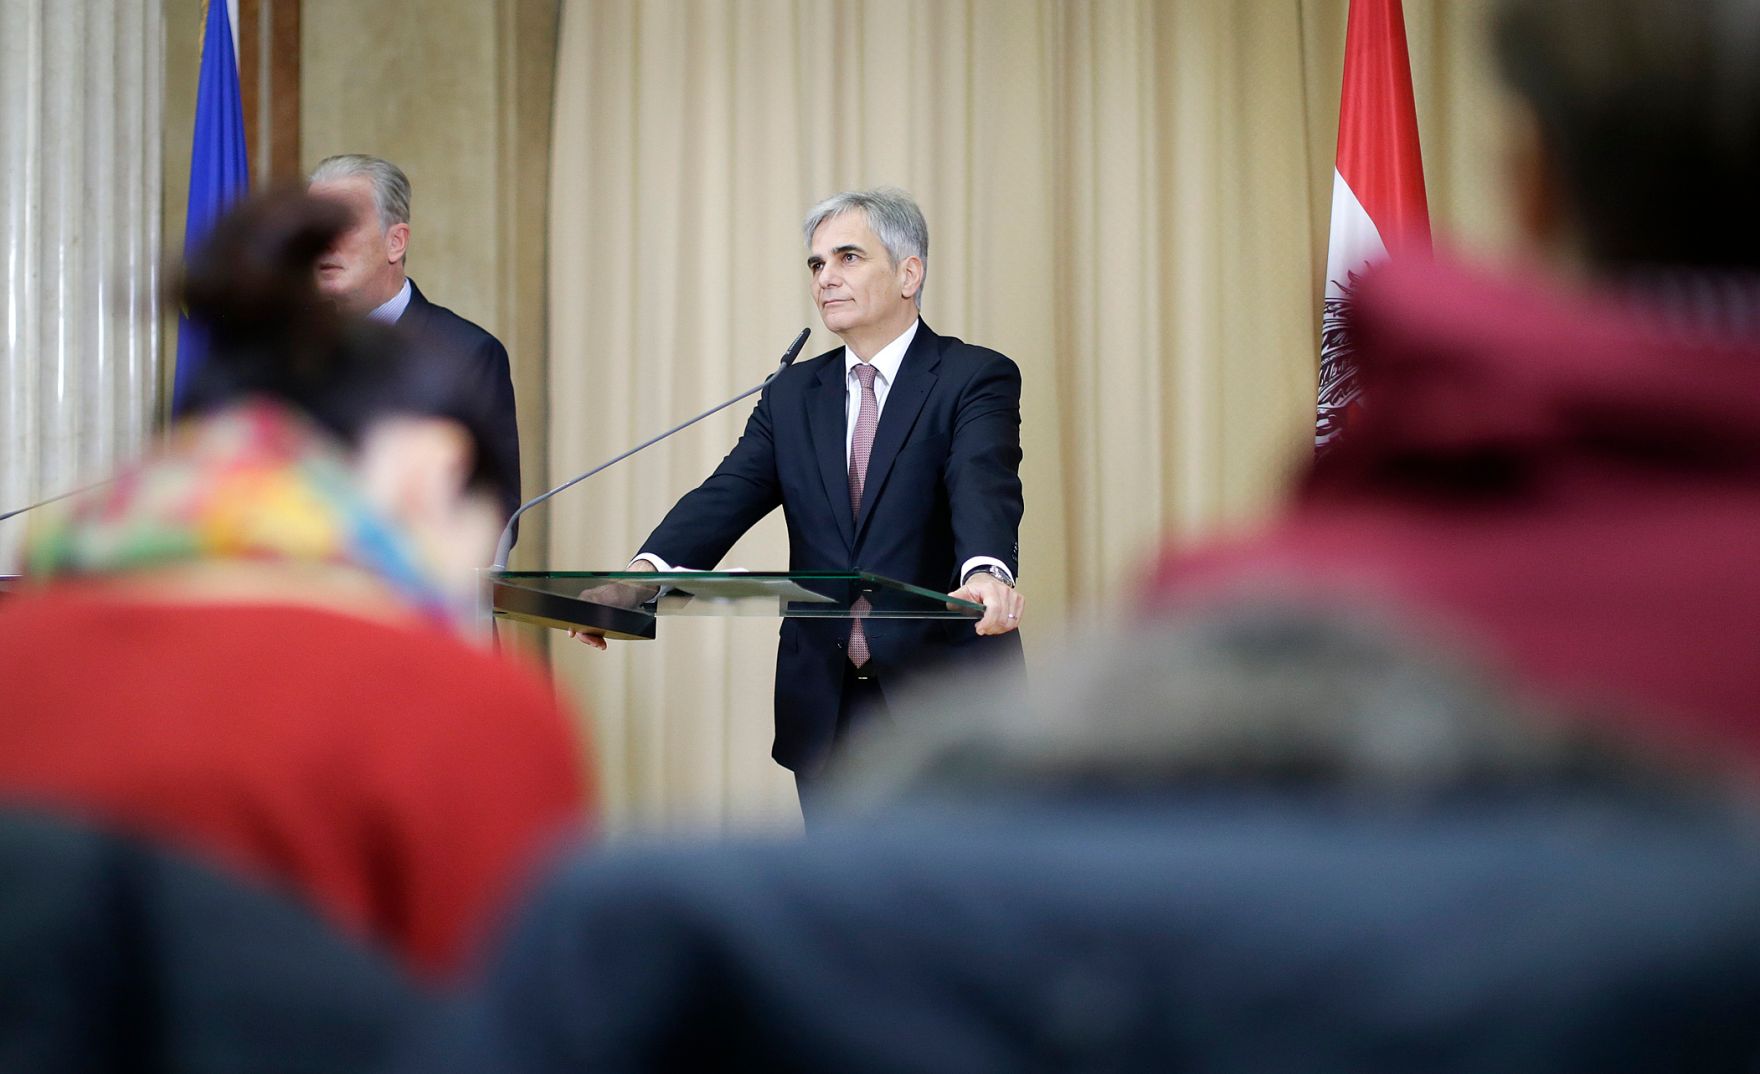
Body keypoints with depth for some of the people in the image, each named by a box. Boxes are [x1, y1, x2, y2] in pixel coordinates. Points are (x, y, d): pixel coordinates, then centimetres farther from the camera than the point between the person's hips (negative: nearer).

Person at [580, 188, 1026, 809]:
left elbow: (984, 485, -21)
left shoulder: (975, 378, -3)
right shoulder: (793, 394, 13)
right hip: (826, 706, 5)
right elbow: (728, 496, -1)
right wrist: (646, 571, -22)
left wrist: (986, 573, -44)